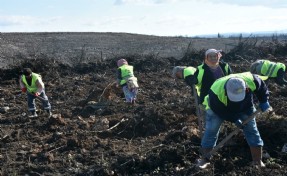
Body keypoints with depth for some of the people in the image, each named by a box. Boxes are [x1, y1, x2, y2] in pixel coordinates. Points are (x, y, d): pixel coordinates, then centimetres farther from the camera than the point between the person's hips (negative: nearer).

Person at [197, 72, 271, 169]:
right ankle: (205, 159, 11)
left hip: (244, 107, 3)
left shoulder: (251, 80, -37)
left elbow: (262, 87, -10)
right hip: (219, 108, -2)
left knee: (252, 130, 0)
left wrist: (264, 101, -15)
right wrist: (234, 119, -29)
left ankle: (258, 161, 12)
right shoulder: (216, 91, -43)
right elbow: (219, 111, -26)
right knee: (211, 131, -7)